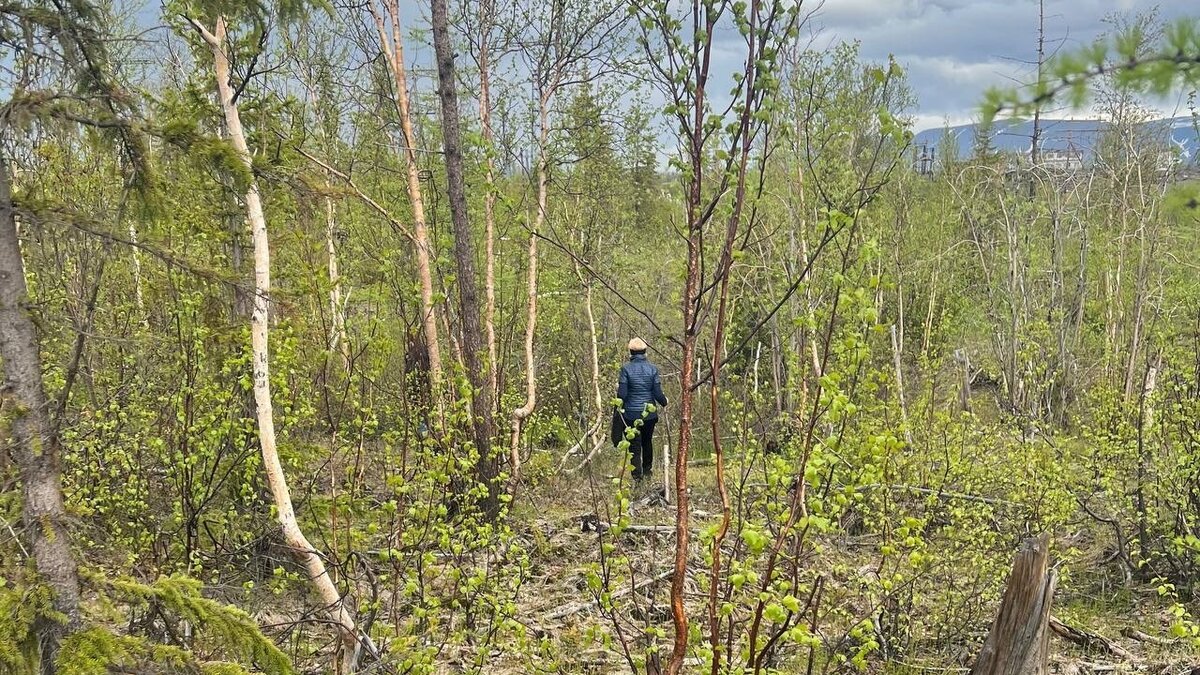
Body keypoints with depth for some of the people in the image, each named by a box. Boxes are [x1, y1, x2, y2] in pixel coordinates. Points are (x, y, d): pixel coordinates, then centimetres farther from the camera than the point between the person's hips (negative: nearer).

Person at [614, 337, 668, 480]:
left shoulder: (626, 368, -11)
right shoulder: (652, 368, -5)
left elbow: (622, 394, -12)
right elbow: (658, 393, -4)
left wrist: (617, 410, 6)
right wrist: (664, 402, 16)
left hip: (631, 413, -3)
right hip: (649, 413, 3)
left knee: (634, 445, 5)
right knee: (647, 441, 24)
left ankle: (637, 475, 1)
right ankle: (647, 470, 37)